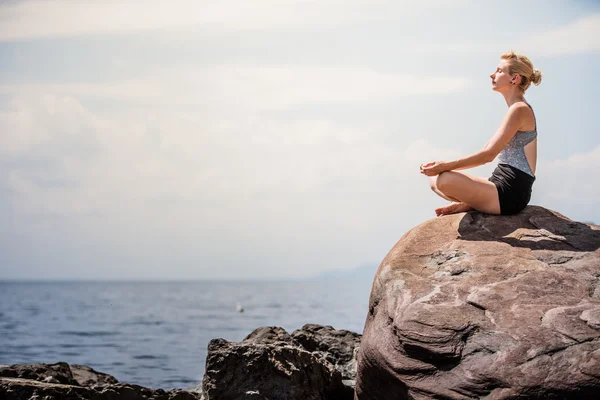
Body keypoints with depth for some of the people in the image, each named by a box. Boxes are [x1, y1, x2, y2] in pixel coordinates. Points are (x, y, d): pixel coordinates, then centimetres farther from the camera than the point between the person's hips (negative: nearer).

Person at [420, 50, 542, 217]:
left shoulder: (519, 110, -14)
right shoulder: (516, 109, 18)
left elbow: (488, 154, -20)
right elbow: (487, 151, 18)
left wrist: (445, 166, -18)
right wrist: (443, 166, 10)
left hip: (509, 195, -10)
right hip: (503, 186, 10)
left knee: (444, 180, -25)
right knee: (434, 179, 11)